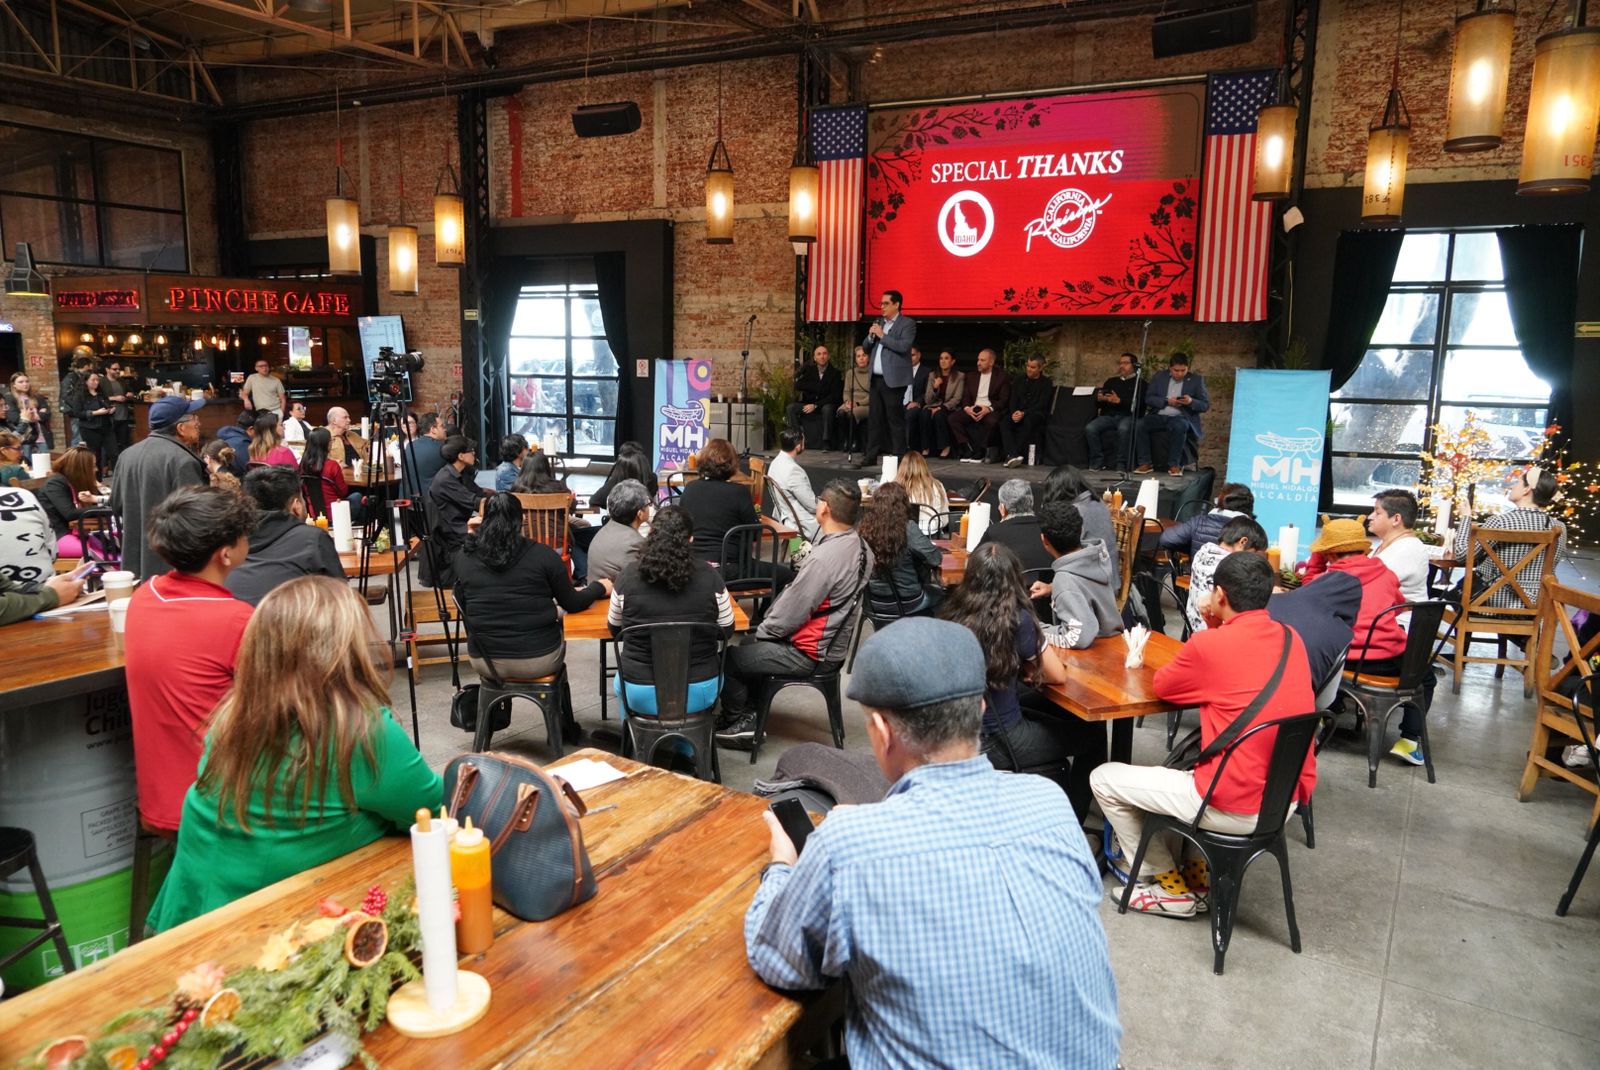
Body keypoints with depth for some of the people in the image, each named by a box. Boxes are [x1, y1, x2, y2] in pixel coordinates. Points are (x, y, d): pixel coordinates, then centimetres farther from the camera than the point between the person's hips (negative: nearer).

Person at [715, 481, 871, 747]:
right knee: (748, 646, 24)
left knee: (727, 658, 3)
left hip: (808, 653, -9)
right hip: (833, 641, 9)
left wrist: (763, 630, -3)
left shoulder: (825, 557, -29)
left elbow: (791, 612, -22)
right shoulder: (860, 547, 0)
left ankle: (740, 722, 21)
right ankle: (746, 714, 26)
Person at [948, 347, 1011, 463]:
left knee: (992, 421, -38)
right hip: (972, 409, 4)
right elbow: (965, 397, 13)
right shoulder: (971, 376, 18)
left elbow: (1004, 400, -4)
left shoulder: (1002, 376, 4)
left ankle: (980, 452, -21)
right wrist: (967, 408, -11)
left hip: (991, 409, -4)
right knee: (953, 418, -21)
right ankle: (967, 449, -17)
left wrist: (988, 409, -20)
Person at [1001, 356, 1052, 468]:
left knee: (1028, 421, -39)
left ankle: (1010, 456, -41)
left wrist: (1024, 413, -20)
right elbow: (1013, 399, 12)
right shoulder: (1020, 380, 19)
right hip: (1018, 413, 4)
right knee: (1004, 421, -29)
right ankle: (1013, 455, -43)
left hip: (1037, 414, -4)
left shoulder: (1046, 383, 6)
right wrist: (1014, 412, -11)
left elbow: (1041, 405, -5)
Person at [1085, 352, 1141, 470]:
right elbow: (1098, 405, 20)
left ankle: (1121, 463, -26)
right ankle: (1098, 462, -17)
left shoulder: (1139, 383, 13)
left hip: (1127, 416, -4)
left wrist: (1120, 401, -19)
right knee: (1090, 428, -25)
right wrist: (1099, 399, -4)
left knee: (1123, 428, -39)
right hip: (1108, 415, 4)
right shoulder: (1111, 381, 26)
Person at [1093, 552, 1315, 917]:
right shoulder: (1291, 638, 3)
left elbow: (1162, 685, 1)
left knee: (1103, 779, 8)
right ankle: (1199, 873, 27)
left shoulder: (1210, 645, -18)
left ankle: (1170, 887, 18)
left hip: (1235, 808, -7)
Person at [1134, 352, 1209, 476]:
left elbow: (1205, 405, 5)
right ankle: (1145, 463, -19)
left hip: (1181, 418, -2)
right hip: (1158, 416, 2)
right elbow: (1148, 399, 5)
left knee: (1179, 426, -37)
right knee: (1140, 424, -28)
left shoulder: (1196, 380, 8)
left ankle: (1174, 465, -25)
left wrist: (1191, 402, -16)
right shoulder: (1158, 377, 12)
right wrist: (1167, 401, -11)